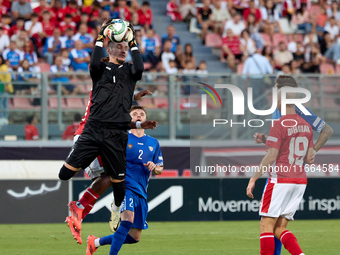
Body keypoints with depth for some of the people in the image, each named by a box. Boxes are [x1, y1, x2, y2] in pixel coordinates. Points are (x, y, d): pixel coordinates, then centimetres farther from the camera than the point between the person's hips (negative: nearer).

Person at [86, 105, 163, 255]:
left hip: (141, 192, 6)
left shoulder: (153, 143, 16)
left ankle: (96, 242, 26)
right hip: (124, 185, -6)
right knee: (128, 219, -33)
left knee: (134, 237, 6)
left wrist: (154, 168, -3)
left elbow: (159, 170, 20)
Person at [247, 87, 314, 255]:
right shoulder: (306, 126, 11)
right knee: (280, 229, 9)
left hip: (280, 179, -8)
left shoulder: (279, 125, -11)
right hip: (301, 181, 8)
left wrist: (253, 179, -11)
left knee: (266, 226, -2)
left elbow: (271, 156, -16)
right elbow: (309, 158, 15)